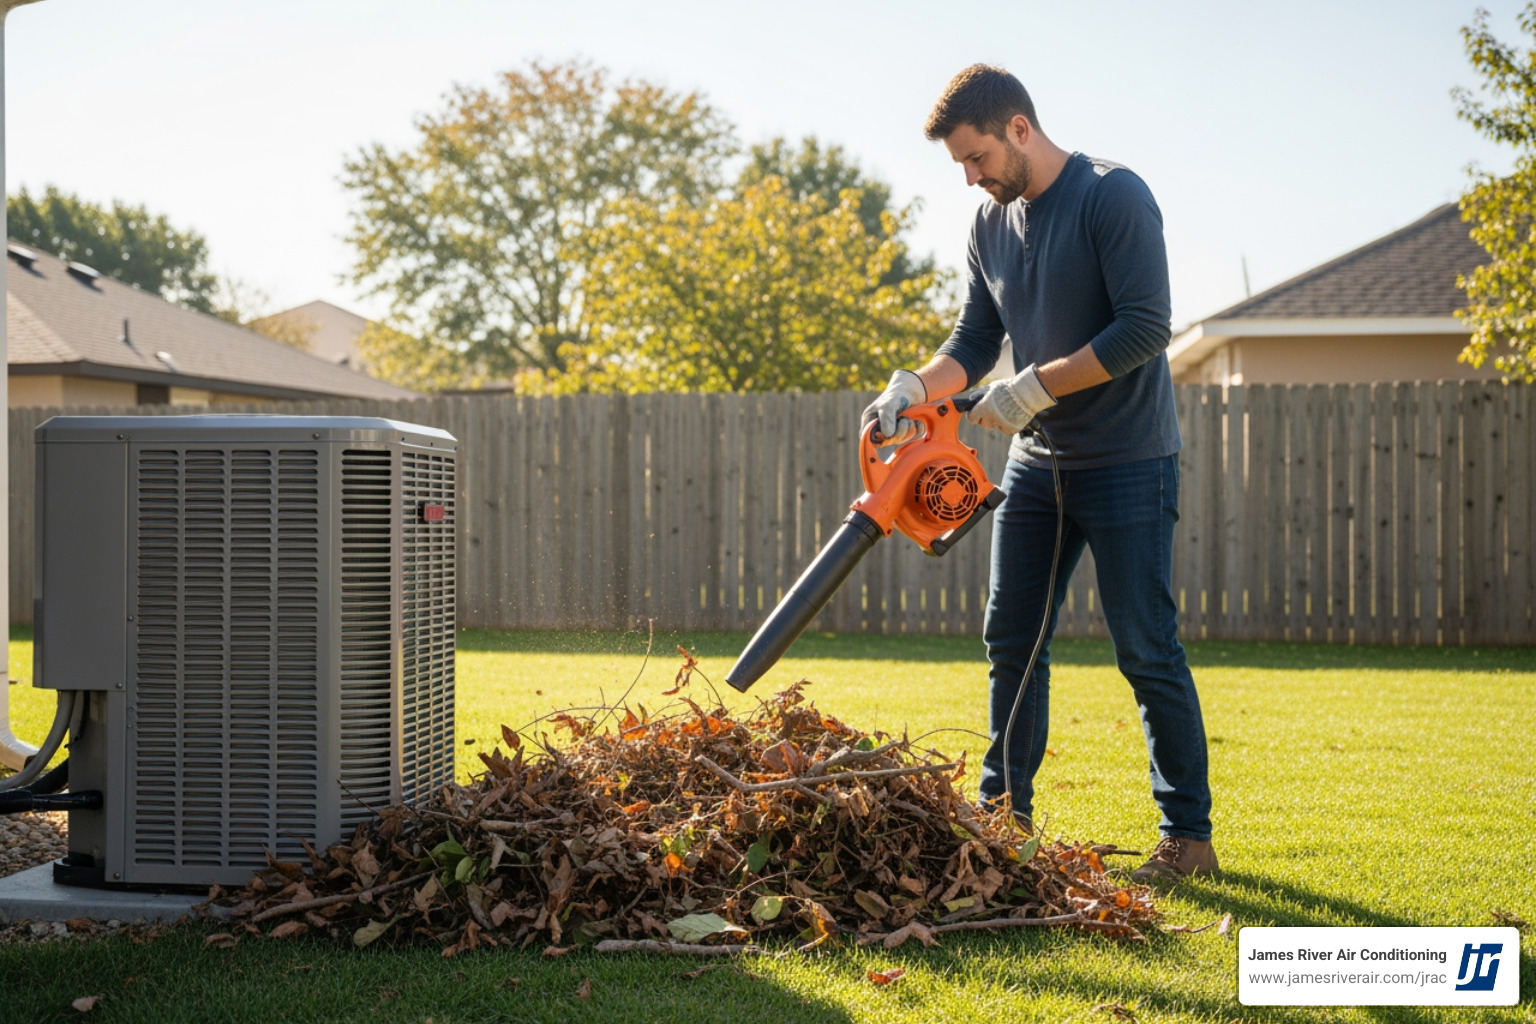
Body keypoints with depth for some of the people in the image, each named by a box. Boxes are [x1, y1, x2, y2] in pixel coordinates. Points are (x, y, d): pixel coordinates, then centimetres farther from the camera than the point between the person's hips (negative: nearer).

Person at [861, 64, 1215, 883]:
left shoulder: (1113, 197, -15)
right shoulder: (991, 225, 8)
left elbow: (1145, 328, -21)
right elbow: (975, 340, 10)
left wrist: (1036, 386, -20)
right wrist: (917, 387, -10)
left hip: (1127, 465, -7)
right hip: (1036, 464, 8)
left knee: (1146, 651, -4)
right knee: (1011, 643, 9)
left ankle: (1188, 836, 6)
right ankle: (1005, 816, 20)